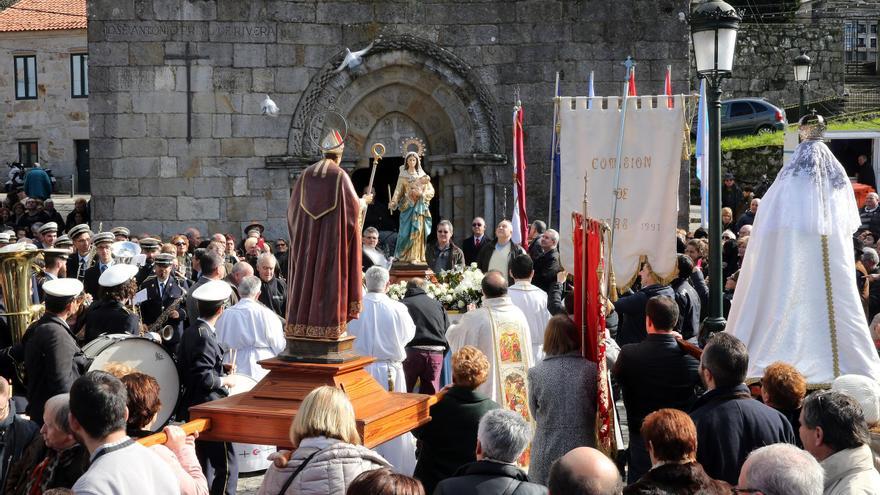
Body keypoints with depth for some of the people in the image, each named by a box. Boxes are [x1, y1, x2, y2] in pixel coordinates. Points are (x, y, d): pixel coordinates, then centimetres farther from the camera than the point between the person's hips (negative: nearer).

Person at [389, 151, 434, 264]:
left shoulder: (422, 175, 11)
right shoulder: (403, 175, 8)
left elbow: (431, 191, 7)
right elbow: (398, 191, 0)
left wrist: (421, 193, -12)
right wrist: (393, 202, -15)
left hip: (420, 206, 1)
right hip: (407, 206, -1)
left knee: (418, 230, -6)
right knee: (406, 231, -4)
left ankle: (415, 257, -4)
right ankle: (405, 256, 4)